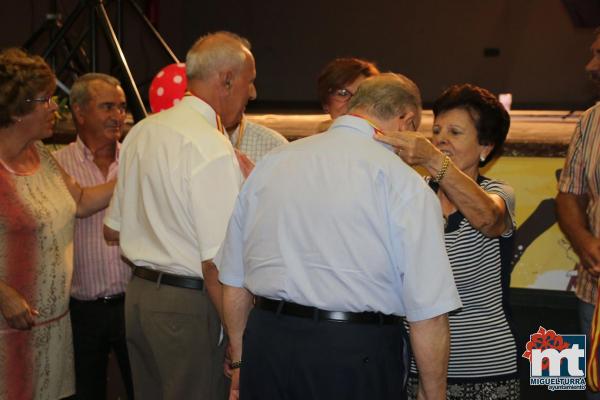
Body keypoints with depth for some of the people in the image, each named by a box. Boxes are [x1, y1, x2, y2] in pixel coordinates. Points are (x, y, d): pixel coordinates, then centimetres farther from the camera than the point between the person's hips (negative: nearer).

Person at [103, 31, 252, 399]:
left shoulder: (142, 132, 8)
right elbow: (217, 262, -23)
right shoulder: (213, 149, -18)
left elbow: (113, 229, 18)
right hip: (190, 305, -9)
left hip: (139, 295, 9)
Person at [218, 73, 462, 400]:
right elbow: (428, 311, -11)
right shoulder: (402, 181, -8)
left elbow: (233, 281, 14)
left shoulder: (271, 163, 8)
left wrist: (240, 361, 24)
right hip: (358, 355, -4)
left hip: (265, 345, 5)